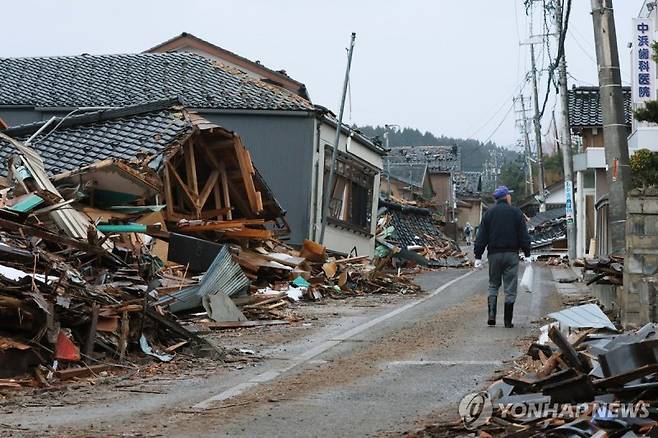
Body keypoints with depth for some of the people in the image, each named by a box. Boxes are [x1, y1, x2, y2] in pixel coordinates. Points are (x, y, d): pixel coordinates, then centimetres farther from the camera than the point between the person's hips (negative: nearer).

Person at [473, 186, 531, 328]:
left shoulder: (489, 213, 4)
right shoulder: (516, 212, 1)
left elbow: (481, 236, 2)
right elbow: (523, 235, -1)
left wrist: (478, 256, 4)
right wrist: (527, 254, 3)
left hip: (494, 254, 1)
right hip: (511, 254, -1)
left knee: (493, 285, 13)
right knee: (510, 288, 3)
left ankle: (492, 314, -5)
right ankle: (508, 321, 3)